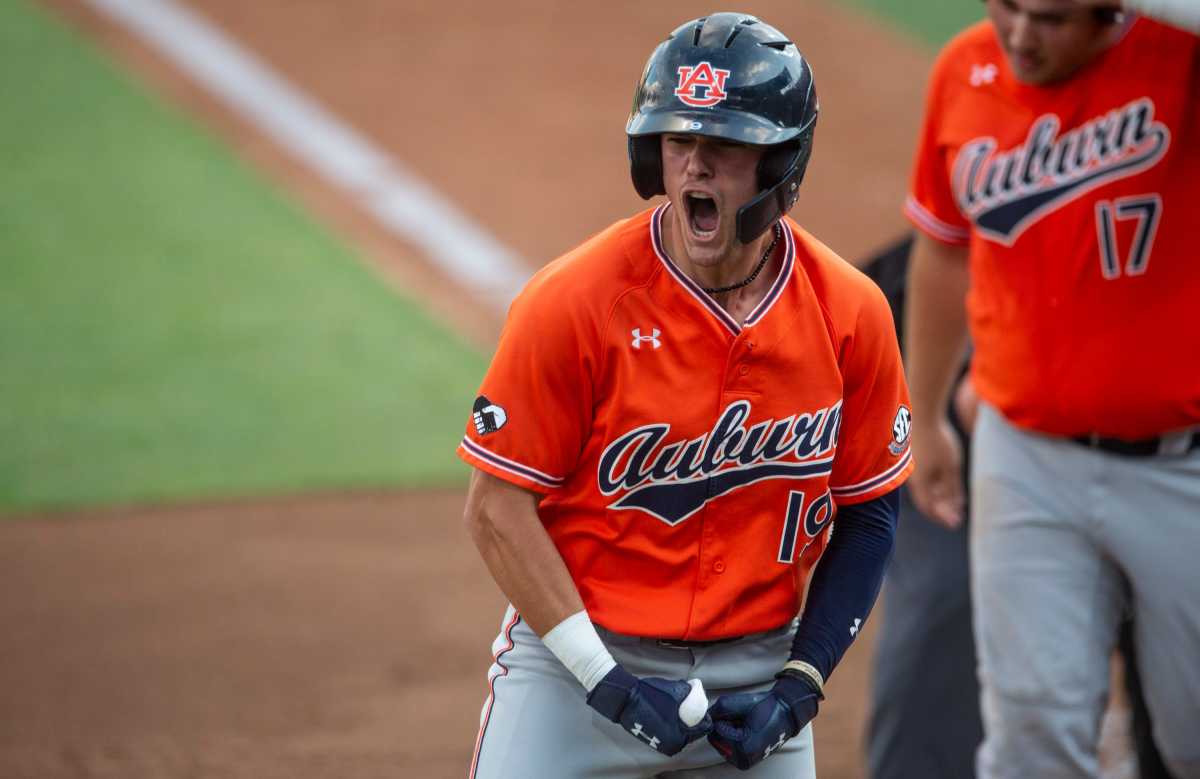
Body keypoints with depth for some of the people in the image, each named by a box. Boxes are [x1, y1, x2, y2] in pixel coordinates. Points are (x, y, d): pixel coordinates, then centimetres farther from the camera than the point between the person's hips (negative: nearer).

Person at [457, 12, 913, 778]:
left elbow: (869, 513, 5)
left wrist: (798, 687, -4)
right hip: (575, 663, -3)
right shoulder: (574, 301, -14)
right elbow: (498, 508, -11)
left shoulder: (850, 313, -5)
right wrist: (605, 678, -16)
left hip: (758, 667, 3)